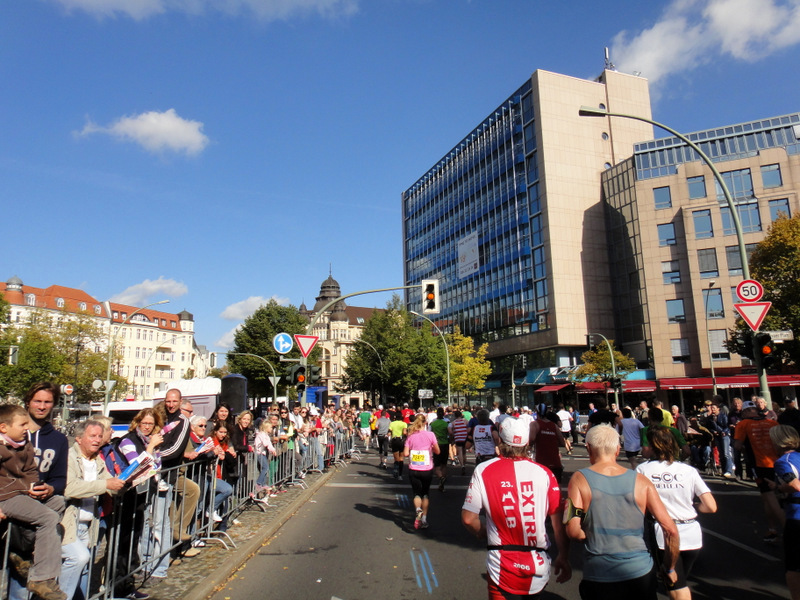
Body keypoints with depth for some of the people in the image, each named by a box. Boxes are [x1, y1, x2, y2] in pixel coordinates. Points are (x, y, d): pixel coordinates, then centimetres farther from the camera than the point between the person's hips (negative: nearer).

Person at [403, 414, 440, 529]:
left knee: (417, 493, 12)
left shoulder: (410, 436, -4)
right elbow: (437, 451, -2)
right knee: (425, 493, 18)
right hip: (427, 469, 0)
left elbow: (405, 453, -6)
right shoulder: (430, 435, -7)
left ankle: (418, 509, -17)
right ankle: (424, 518, 17)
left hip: (413, 470, 0)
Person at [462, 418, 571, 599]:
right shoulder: (544, 473, -8)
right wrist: (563, 557, 8)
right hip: (538, 565, 3)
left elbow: (468, 518, -8)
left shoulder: (483, 471, -9)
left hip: (502, 565, -2)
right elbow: (558, 520, -6)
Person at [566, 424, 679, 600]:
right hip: (640, 573, 2)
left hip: (598, 577, -2)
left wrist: (592, 536, 5)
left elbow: (573, 530, -16)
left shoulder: (580, 479, -8)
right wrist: (669, 568, 10)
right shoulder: (641, 482, -3)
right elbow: (671, 530, -4)